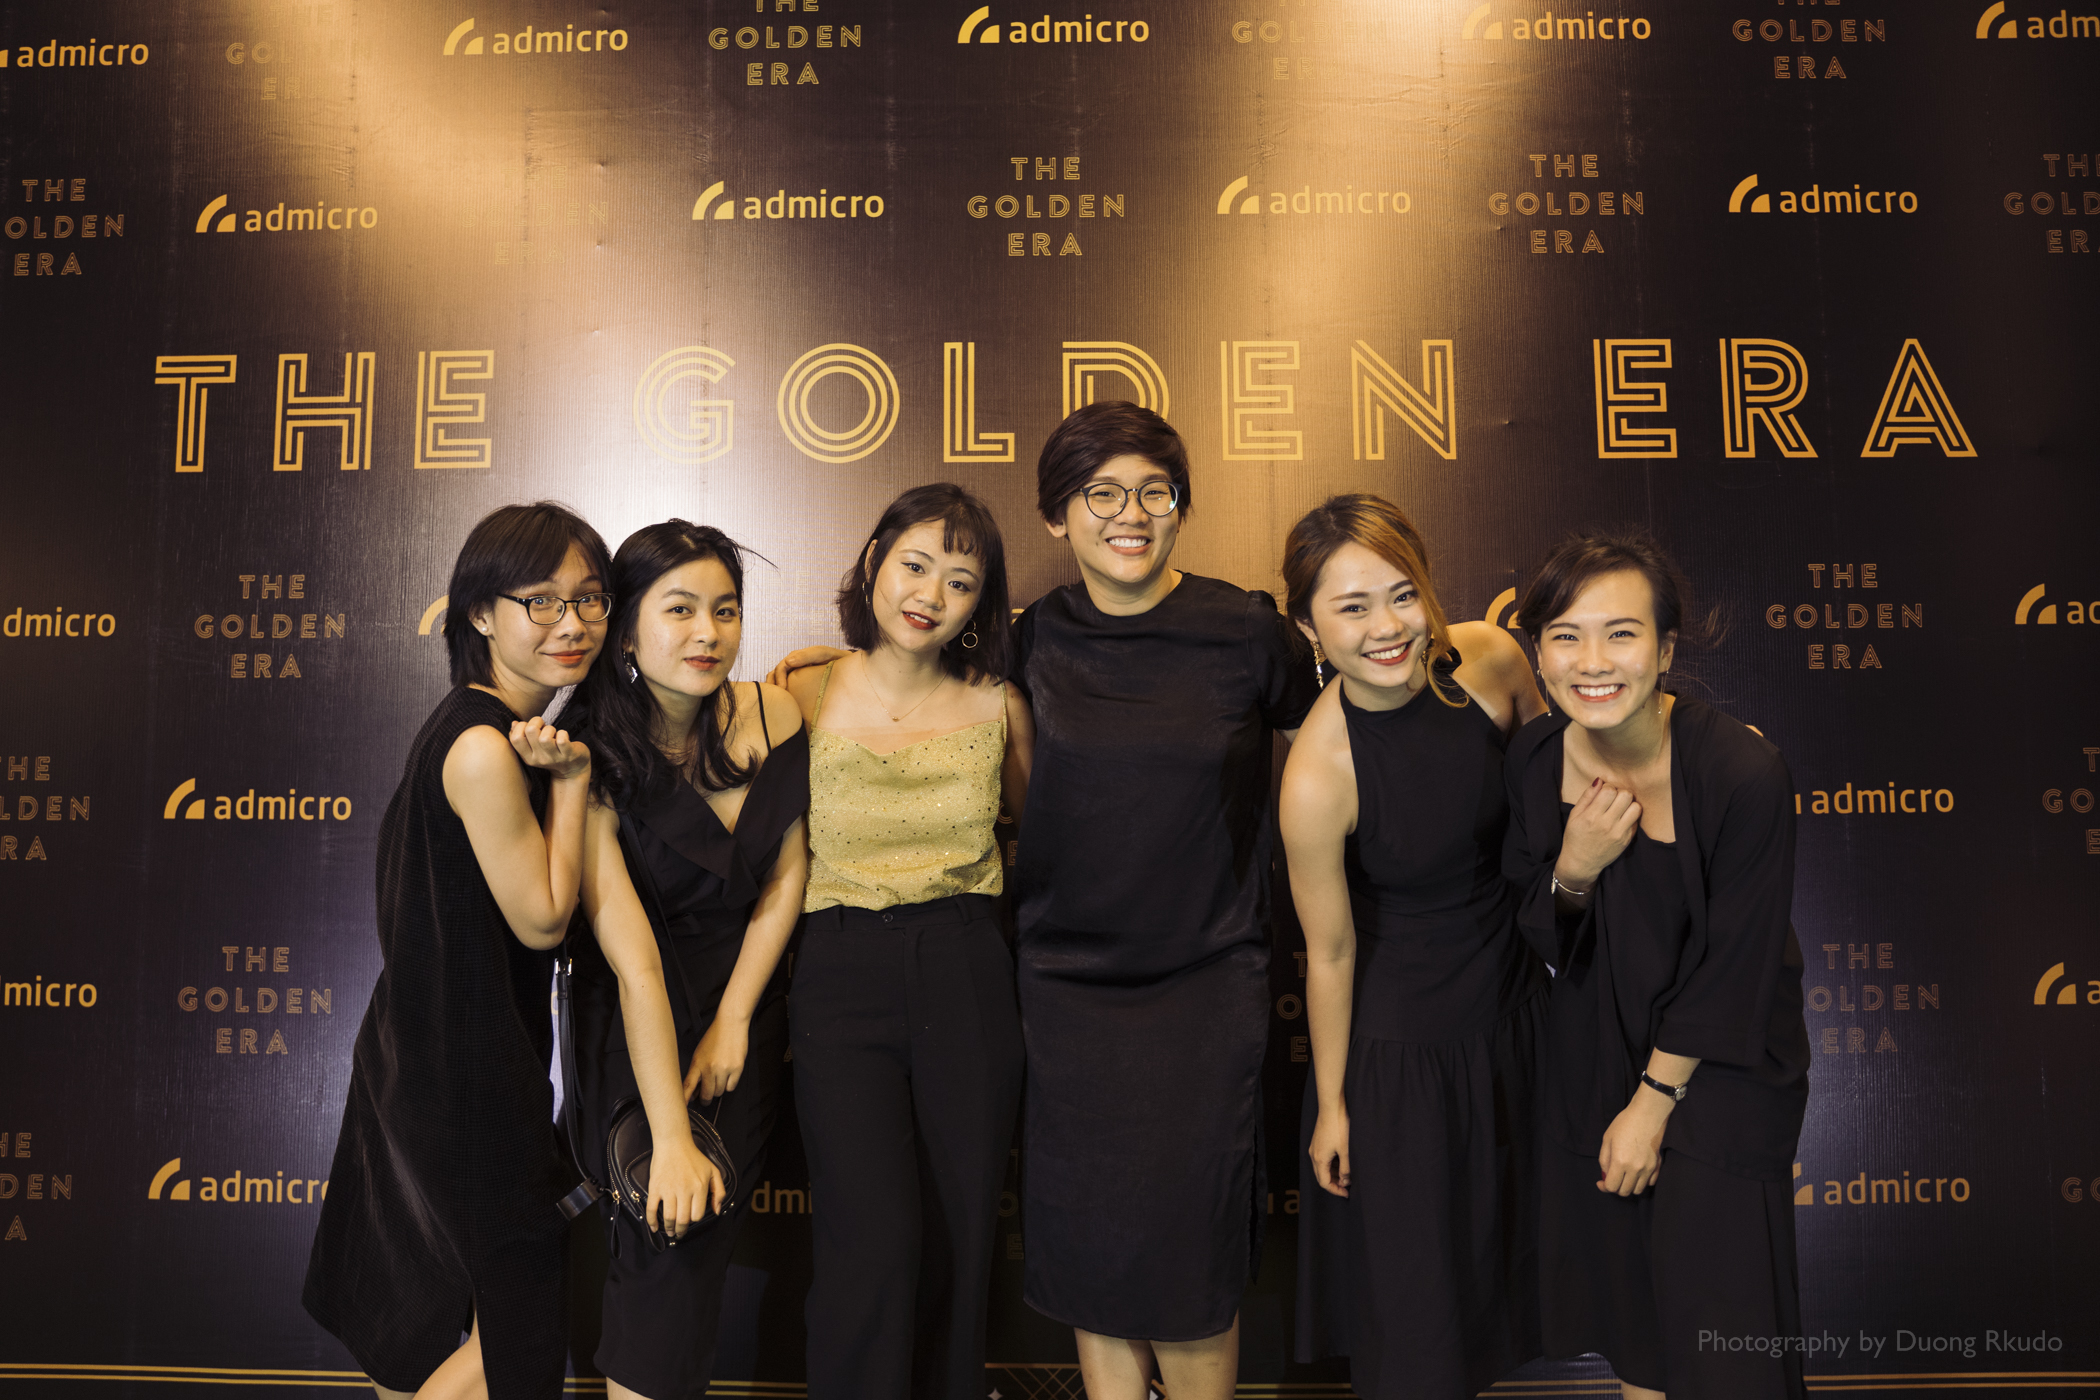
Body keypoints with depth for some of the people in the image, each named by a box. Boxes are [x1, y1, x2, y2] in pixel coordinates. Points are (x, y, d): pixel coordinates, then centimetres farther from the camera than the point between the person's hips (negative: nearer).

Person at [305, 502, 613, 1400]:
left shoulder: (508, 728, 6)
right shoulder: (485, 748, -24)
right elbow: (542, 919, -18)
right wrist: (571, 778, -15)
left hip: (421, 1050, 10)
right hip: (465, 1071, -10)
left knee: (420, 1325, 25)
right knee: (518, 1328, 7)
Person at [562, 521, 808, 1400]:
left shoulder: (771, 716, -8)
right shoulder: (593, 761, -19)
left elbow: (787, 876, 1)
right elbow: (632, 957, -25)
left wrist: (733, 1020, -4)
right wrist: (671, 1139, -27)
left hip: (748, 1001, 3)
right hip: (637, 1030, -3)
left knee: (709, 1225, 5)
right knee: (668, 1231, -9)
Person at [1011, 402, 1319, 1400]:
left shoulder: (1246, 631, -6)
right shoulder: (1037, 641, 0)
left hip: (1206, 981, -2)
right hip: (1068, 977, 2)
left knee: (1187, 1254, 0)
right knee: (1087, 1246, 10)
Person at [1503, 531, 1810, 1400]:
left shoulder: (1744, 773, -26)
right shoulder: (1535, 759, -13)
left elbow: (1733, 973, -17)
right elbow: (1541, 940, -3)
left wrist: (1653, 1102, -10)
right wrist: (1573, 870, -24)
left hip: (1721, 1059, -4)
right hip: (1595, 1039, 4)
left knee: (1716, 1288, 4)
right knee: (1613, 1256, 18)